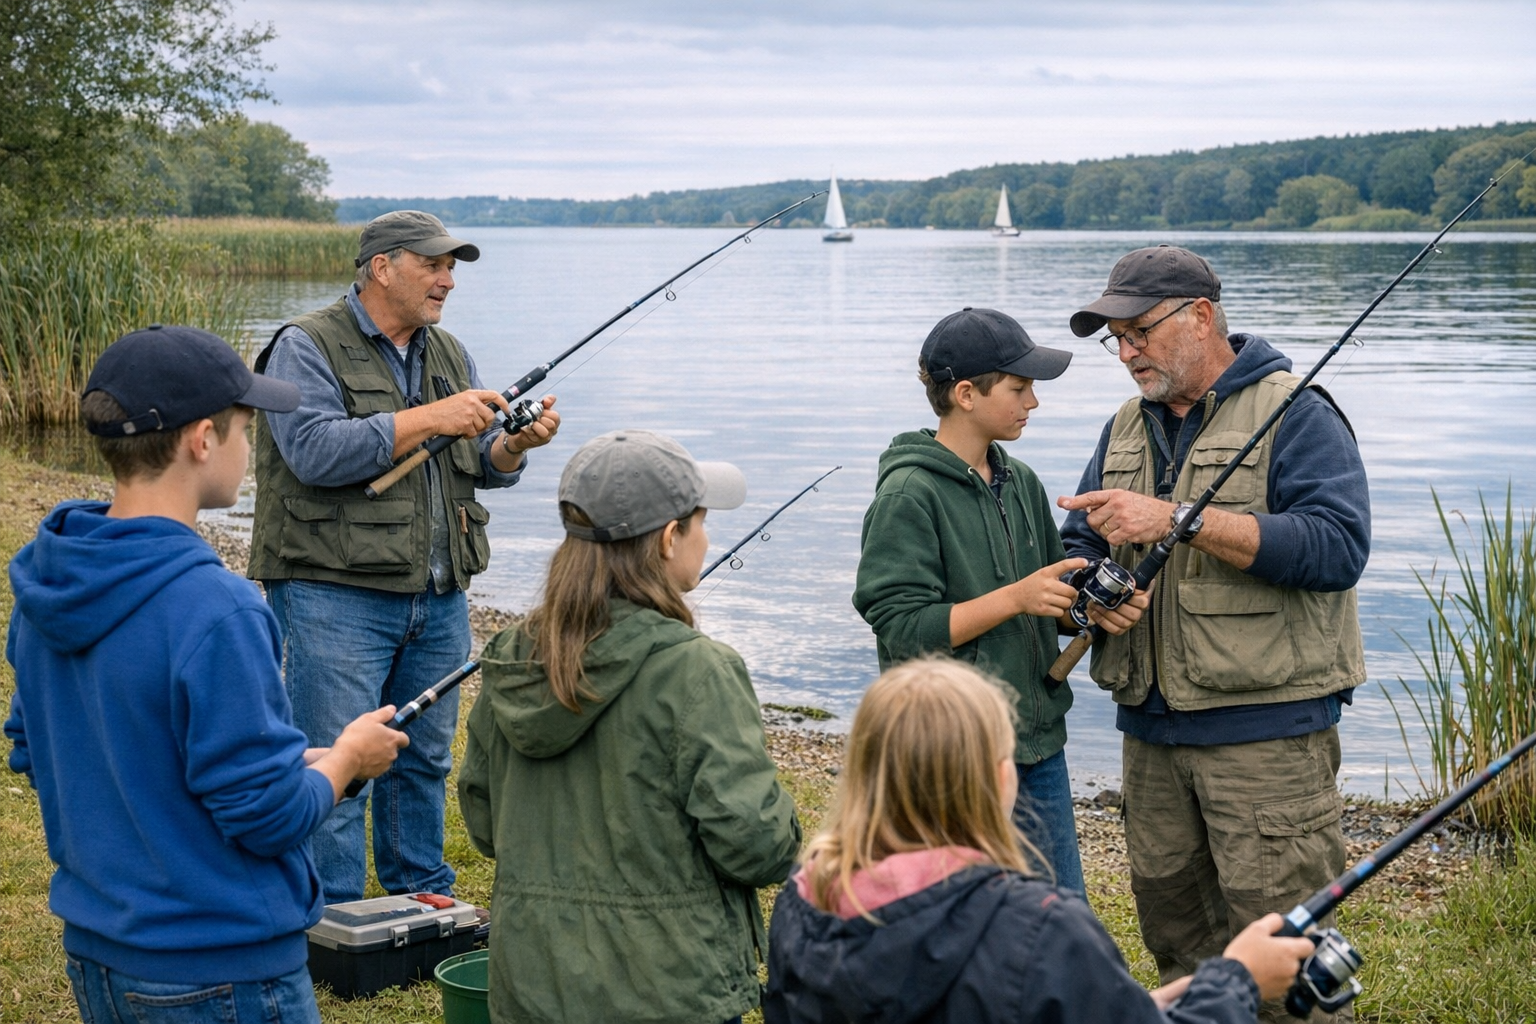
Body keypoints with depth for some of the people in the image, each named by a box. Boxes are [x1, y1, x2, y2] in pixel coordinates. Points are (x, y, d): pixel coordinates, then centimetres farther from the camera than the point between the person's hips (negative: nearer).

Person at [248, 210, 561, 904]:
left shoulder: (449, 354, 16)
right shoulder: (306, 348, -7)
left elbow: (481, 465, 15)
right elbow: (315, 451, -22)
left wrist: (514, 445, -8)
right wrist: (428, 418, -22)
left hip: (439, 600, 7)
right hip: (335, 595, -7)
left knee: (425, 760, 17)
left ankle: (425, 901, 31)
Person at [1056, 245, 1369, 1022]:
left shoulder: (1295, 413, -7)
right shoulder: (1126, 429, 16)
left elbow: (1338, 546, -20)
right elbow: (1078, 544, 20)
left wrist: (1178, 518, -23)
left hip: (1267, 731, -7)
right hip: (1152, 729, 7)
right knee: (1174, 938, 15)